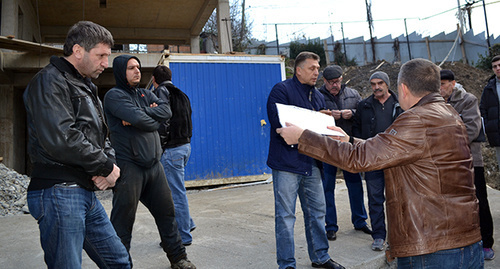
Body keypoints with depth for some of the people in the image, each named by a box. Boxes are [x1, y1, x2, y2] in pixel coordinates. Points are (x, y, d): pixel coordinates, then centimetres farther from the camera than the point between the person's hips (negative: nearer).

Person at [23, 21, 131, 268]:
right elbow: (60, 140, -24)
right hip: (58, 193, -9)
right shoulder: (49, 81, -9)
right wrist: (106, 167, -12)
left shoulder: (85, 86, 21)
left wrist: (109, 162, -2)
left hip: (86, 193, 9)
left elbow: (100, 136, 20)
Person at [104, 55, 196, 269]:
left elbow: (166, 110, 1)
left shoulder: (145, 94, 18)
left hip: (153, 164, 7)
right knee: (123, 220, 1)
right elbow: (138, 119, -18)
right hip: (128, 166, -6)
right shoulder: (114, 95, -4)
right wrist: (155, 121, 1)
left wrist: (141, 115, -11)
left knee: (166, 211, 13)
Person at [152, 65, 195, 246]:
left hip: (171, 149, -9)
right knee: (173, 190, 21)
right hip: (185, 145, 9)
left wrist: (159, 145, -13)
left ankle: (183, 236, 9)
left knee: (176, 193, -1)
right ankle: (187, 223, 29)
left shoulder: (161, 91, -8)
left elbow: (163, 120, -17)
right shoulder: (180, 94, 17)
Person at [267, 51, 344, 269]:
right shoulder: (281, 90, -6)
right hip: (286, 163, -7)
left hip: (311, 164, 8)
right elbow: (279, 123, -18)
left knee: (317, 211, 15)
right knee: (285, 215, 0)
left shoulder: (318, 96, 18)